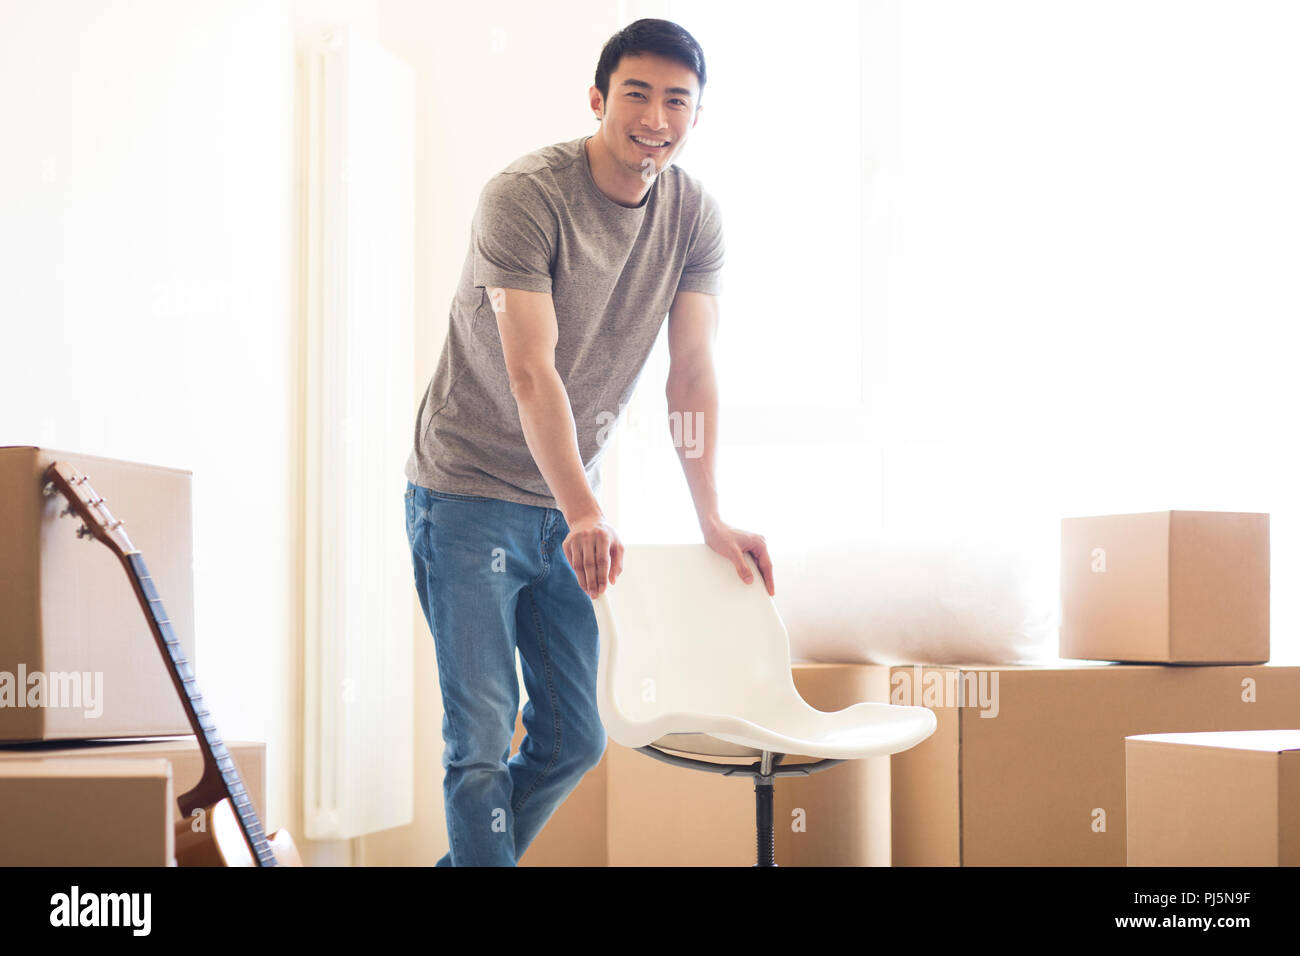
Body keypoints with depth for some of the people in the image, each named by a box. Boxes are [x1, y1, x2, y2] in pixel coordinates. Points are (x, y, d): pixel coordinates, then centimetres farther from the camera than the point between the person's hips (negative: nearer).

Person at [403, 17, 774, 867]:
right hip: (470, 493, -6)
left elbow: (693, 372, -3)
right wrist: (585, 515, -36)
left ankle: (467, 863, 29)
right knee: (482, 740, -8)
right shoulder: (524, 197, -19)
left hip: (569, 506, 6)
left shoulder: (696, 216, -1)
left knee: (575, 740, 11)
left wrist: (712, 519, -10)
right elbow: (532, 374, -26)